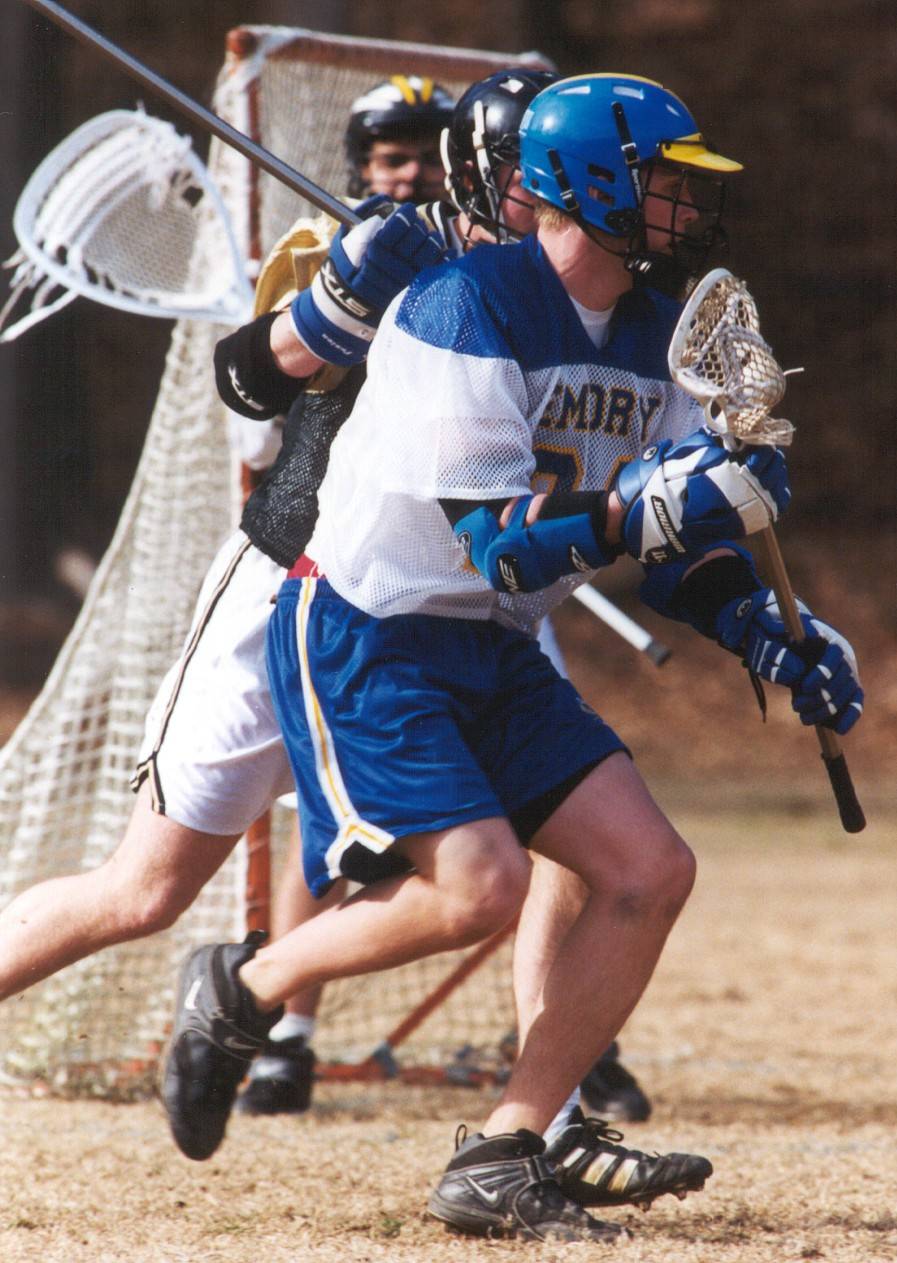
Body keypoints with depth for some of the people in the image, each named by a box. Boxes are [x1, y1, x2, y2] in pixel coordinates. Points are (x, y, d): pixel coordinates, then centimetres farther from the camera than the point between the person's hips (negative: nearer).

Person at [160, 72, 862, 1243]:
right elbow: (498, 540, -26)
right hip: (363, 639, -9)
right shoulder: (464, 304, -20)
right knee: (478, 884, -25)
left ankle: (505, 1158, -1)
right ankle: (243, 991, 1)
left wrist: (769, 638, -5)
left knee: (650, 868, -5)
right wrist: (658, 505, -35)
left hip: (495, 658, 9)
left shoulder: (648, 334, 7)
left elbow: (679, 543, 11)